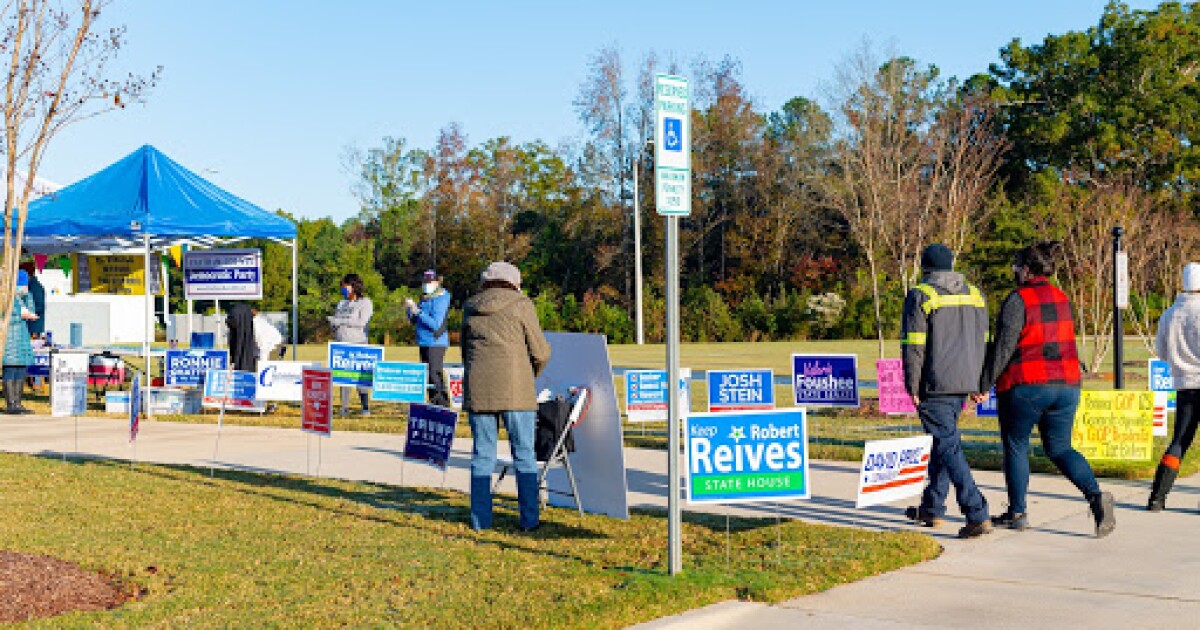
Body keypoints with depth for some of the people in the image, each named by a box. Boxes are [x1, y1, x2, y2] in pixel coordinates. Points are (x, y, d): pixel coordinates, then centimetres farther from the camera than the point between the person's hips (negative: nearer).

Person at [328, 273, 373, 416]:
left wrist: (341, 321, -10)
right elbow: (333, 322, 12)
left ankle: (365, 407, -6)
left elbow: (362, 321, -11)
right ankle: (344, 407, 3)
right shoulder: (341, 303, 20)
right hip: (341, 344, 5)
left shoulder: (365, 302, 2)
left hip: (358, 344, -5)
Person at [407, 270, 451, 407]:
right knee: (427, 374, 11)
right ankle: (433, 401, 17)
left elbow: (436, 324, -20)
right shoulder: (424, 298, 16)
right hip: (424, 342, 9)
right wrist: (410, 309, 1)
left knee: (435, 373, -16)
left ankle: (443, 403, -16)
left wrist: (418, 312, -18)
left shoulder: (440, 299, -10)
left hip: (436, 342, -9)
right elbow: (414, 321, 20)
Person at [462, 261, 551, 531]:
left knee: (482, 454, 8)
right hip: (515, 390, -3)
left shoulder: (470, 308, 12)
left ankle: (480, 519, 8)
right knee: (524, 454, 4)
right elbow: (541, 352, -1)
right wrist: (532, 374, 17)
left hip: (477, 390, 3)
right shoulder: (521, 305, 0)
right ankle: (529, 519, 4)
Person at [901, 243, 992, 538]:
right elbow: (983, 342, 14)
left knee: (948, 446, -7)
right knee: (943, 440, 19)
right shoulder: (974, 294, 13)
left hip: (935, 385, -7)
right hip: (965, 382, 7)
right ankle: (932, 508, 28)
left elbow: (913, 345, -11)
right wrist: (979, 384, 18)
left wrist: (913, 387, -5)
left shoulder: (920, 296, -7)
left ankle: (977, 515, -16)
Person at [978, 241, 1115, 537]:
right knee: (1059, 448, 11)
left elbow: (1003, 348, -15)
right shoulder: (1062, 299, 11)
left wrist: (984, 385, -9)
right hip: (1066, 385, 6)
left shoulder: (1018, 300, -11)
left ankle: (1017, 512, 16)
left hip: (1025, 386, -6)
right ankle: (1096, 496, -10)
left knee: (1015, 446, 10)